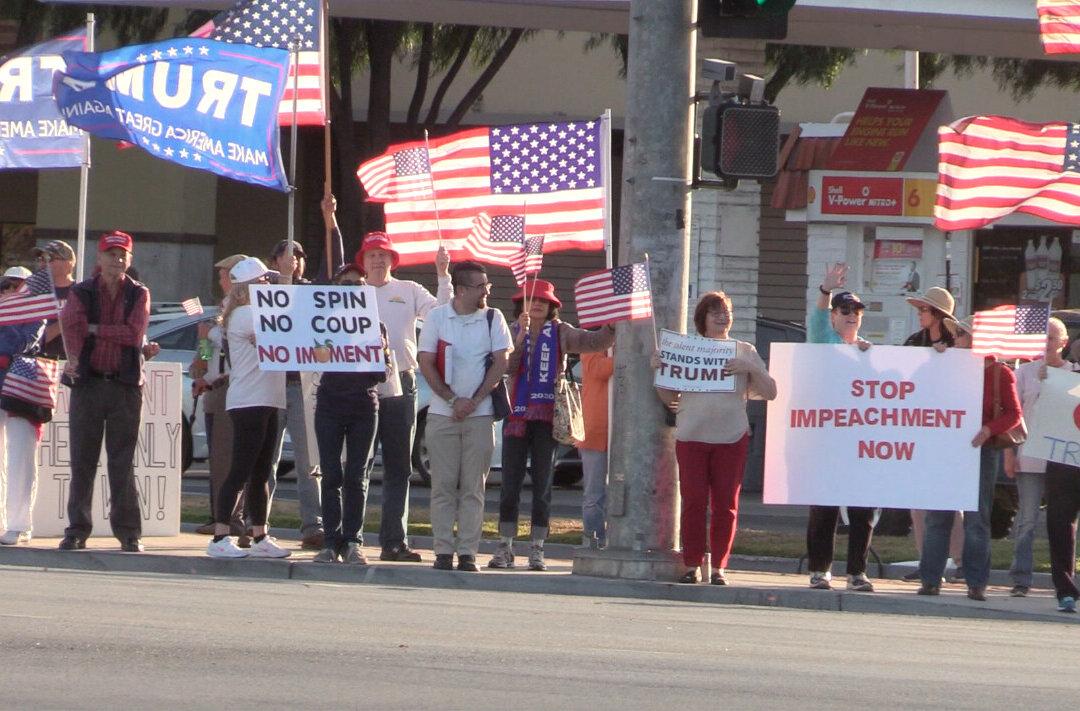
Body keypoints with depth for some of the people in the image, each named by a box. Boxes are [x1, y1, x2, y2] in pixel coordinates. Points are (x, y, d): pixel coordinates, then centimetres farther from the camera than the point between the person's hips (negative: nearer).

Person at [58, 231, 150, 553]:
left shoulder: (139, 294, 9)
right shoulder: (81, 293, 7)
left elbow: (134, 333, -7)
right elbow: (70, 327, -10)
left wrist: (93, 328, -8)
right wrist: (74, 359, -27)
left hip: (125, 385, 0)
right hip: (87, 382, 0)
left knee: (123, 463, 0)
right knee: (82, 461, 0)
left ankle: (128, 532, 2)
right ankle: (77, 531, 4)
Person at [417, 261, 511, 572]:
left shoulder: (493, 319, 5)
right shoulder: (437, 317, 3)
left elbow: (501, 363, 0)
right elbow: (426, 363, 0)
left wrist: (474, 401, -9)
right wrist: (452, 400, -9)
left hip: (480, 415, 0)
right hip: (442, 414, 0)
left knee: (473, 487, -1)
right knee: (443, 485, -1)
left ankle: (468, 552, 0)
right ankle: (443, 552, 1)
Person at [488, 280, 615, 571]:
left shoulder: (560, 333, 5)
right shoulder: (512, 332, 6)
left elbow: (592, 342, -7)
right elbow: (507, 366, -9)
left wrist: (612, 328, -25)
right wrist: (520, 336, -20)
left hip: (547, 416, 0)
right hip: (516, 414, 0)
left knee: (542, 486, 2)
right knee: (510, 484, 1)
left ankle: (537, 550, 6)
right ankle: (505, 548, 6)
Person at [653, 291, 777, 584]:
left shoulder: (745, 352, 11)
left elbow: (770, 393, 6)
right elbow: (669, 397, 11)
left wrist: (751, 369, -9)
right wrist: (659, 370, -5)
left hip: (732, 438, 0)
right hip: (691, 437, 0)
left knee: (726, 504, -1)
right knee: (693, 502, -5)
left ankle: (718, 566, 4)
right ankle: (691, 565, -1)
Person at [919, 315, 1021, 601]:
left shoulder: (1000, 374, 1)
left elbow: (1013, 414, -4)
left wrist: (988, 430, -19)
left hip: (981, 449, -3)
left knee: (977, 518, -2)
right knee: (938, 515, 1)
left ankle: (976, 583, 1)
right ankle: (930, 579, 4)